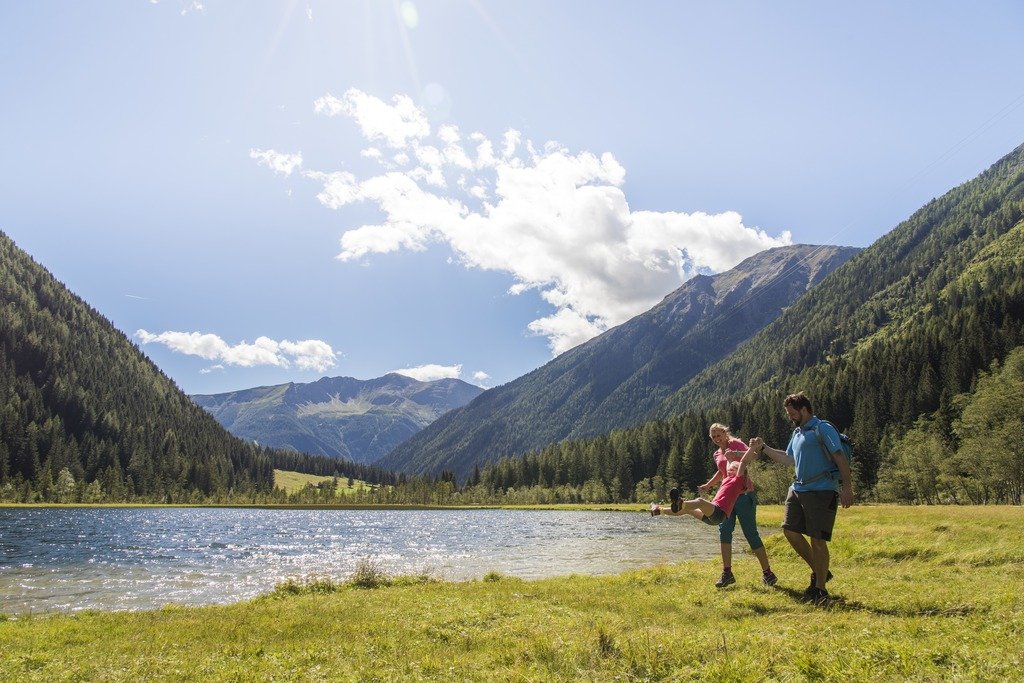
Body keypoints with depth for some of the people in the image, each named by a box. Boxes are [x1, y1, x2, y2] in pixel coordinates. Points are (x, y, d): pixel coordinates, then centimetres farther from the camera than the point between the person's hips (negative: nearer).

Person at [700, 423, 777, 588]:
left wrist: (735, 454, -40)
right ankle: (727, 573, 5)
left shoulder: (735, 444, -6)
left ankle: (767, 573, 3)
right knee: (724, 531, 0)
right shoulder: (717, 455, 15)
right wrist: (708, 485, 32)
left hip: (744, 495, -7)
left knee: (751, 533, -6)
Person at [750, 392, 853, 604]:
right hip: (798, 489, 9)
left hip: (821, 491, -9)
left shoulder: (823, 429, -9)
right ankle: (818, 571, 23)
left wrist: (847, 487, -22)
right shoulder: (797, 433, 18)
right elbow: (788, 459, 28)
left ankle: (820, 589, 7)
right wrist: (763, 448, 22)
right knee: (790, 530, 7)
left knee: (817, 539, -5)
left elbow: (840, 458, -15)